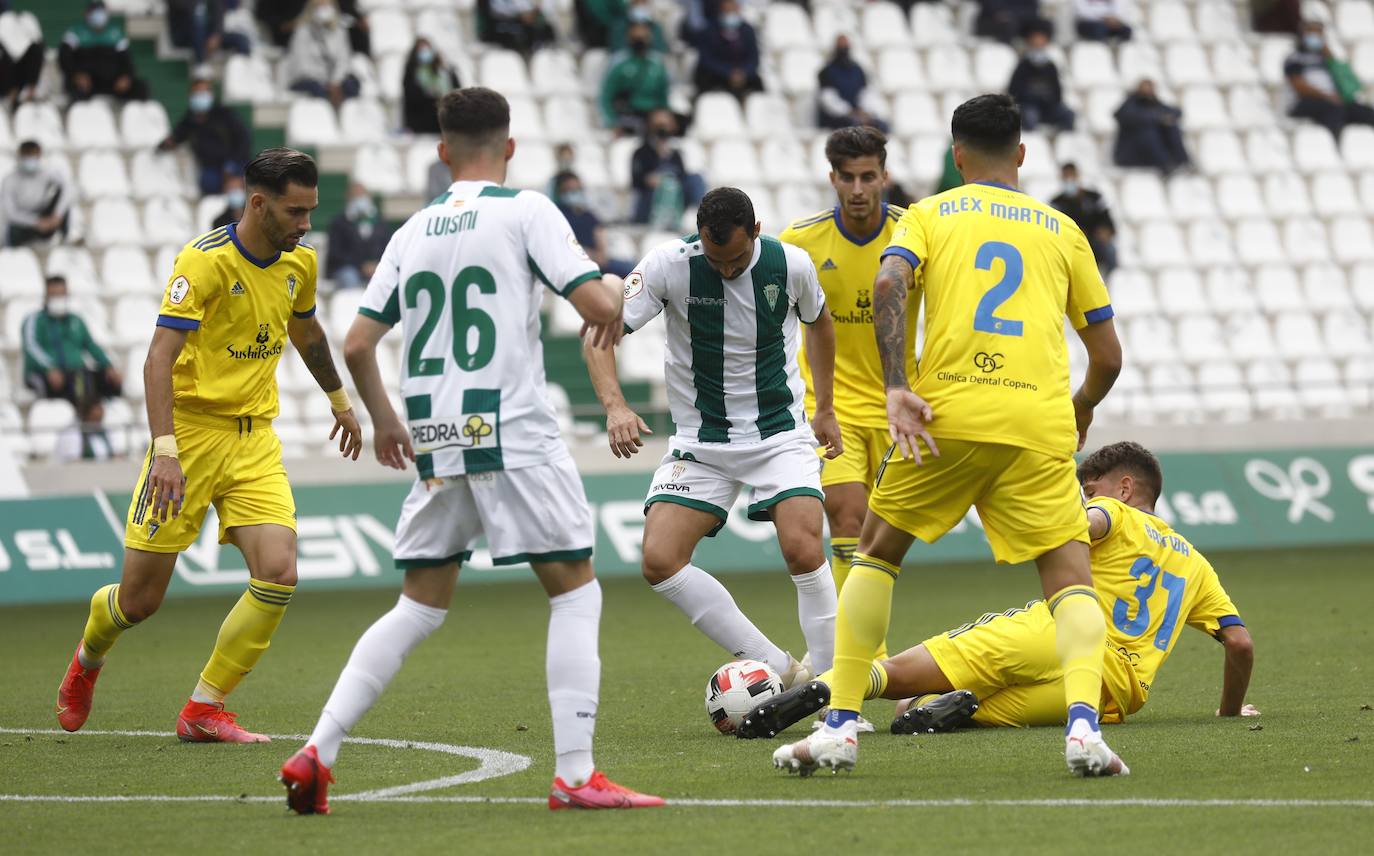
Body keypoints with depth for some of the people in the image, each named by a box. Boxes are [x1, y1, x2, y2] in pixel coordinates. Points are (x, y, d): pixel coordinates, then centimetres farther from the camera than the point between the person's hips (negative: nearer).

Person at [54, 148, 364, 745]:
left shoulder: (300, 263, 4)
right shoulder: (205, 260, -17)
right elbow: (159, 360, -24)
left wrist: (339, 399, 40)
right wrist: (165, 450, -35)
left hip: (255, 440, 5)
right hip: (191, 431, -5)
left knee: (278, 575, -15)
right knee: (140, 599, 0)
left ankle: (204, 708, -1)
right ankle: (87, 660, 35)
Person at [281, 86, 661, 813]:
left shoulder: (413, 231, 13)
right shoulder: (524, 211, -2)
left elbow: (357, 345, 11)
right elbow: (596, 301, -11)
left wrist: (384, 422, 27)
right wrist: (613, 304, 13)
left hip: (434, 442, 5)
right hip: (513, 437, -5)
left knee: (420, 606, 15)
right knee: (576, 591, 3)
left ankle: (317, 754, 6)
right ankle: (575, 775, -5)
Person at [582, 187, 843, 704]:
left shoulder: (791, 265, -9)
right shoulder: (670, 264, -15)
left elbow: (818, 321, 15)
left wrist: (825, 408, 17)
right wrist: (615, 405, -31)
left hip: (779, 433, -1)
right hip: (699, 442, 1)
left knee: (803, 550, -23)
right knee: (660, 561, -15)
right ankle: (780, 672, -8)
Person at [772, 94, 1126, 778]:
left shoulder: (929, 215, 16)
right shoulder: (1061, 229, 20)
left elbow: (888, 285, -7)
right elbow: (1108, 355, 21)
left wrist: (897, 389, -11)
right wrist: (1081, 409, 41)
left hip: (947, 414, 0)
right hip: (1040, 423, 0)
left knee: (876, 553, 18)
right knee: (1072, 581, 3)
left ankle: (841, 726, 13)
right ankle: (1083, 725, -23)